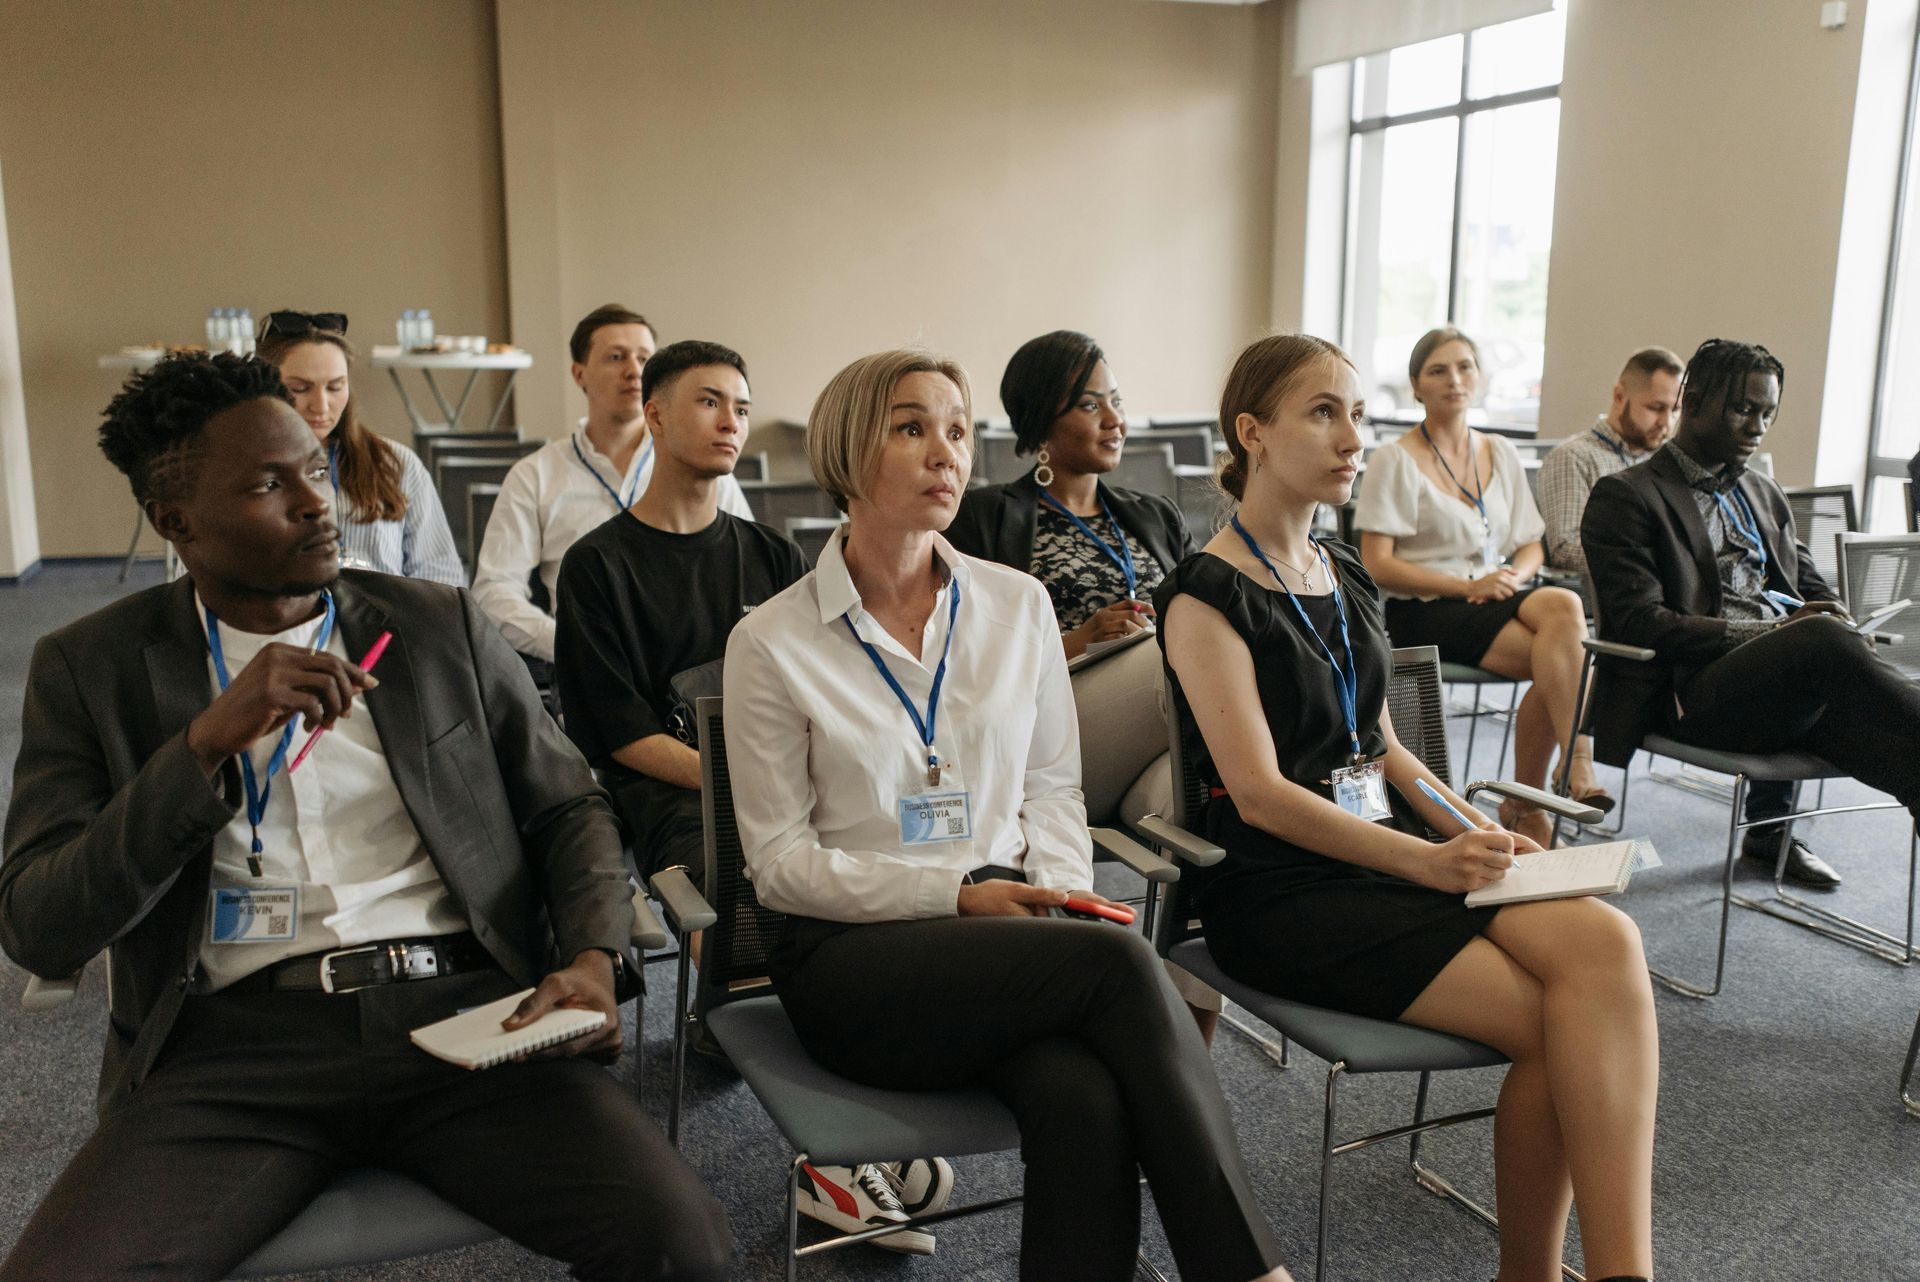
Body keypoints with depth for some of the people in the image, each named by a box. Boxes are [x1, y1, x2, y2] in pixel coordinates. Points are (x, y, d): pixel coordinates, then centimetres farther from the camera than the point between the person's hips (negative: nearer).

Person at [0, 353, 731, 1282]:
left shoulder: (441, 626, 11)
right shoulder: (89, 668, 8)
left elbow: (569, 809, 14)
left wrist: (595, 958, -7)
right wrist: (209, 740, -15)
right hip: (235, 1044, 0)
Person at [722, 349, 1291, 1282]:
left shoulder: (1018, 604, 8)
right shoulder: (772, 643, -3)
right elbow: (780, 861, -4)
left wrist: (1060, 894, -7)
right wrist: (958, 894, -15)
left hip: (1011, 939, 3)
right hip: (852, 958, -3)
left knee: (1087, 1104, -32)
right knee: (1119, 961, -29)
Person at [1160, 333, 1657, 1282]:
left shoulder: (1347, 577, 16)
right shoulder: (1207, 595, -7)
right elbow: (1260, 793, -14)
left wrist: (1476, 834, 2)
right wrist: (1426, 860, -22)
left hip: (1388, 851, 7)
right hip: (1280, 889, -6)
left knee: (1603, 938, -21)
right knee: (1561, 1022, -20)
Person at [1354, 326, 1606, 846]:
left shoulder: (1501, 453, 17)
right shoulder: (1395, 461, -1)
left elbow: (1531, 549, 17)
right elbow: (1377, 565, -10)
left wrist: (1513, 576, -7)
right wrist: (1468, 585, -18)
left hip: (1494, 599, 5)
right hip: (1423, 613, -5)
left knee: (1564, 605, -29)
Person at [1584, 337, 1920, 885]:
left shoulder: (1765, 494, 29)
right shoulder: (1625, 497, 3)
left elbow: (1812, 591, 28)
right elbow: (1640, 623, -8)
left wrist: (1843, 629, 1)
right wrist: (1766, 634, -16)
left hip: (1785, 685, 7)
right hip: (1693, 692, -7)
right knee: (1823, 638, -37)